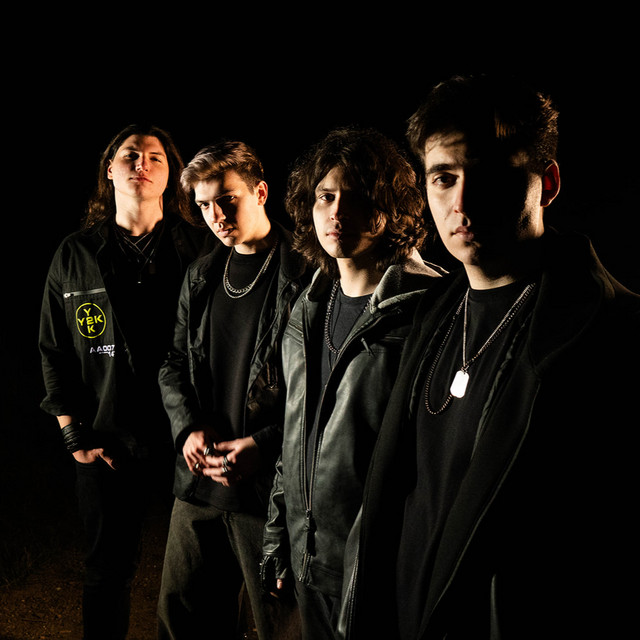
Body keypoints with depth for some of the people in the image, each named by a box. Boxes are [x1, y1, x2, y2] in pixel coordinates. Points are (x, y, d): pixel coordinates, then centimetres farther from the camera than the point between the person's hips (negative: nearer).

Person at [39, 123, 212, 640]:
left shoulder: (198, 248, 0)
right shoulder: (75, 255, 6)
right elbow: (54, 352, 8)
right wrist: (75, 435, 2)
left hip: (188, 441, -1)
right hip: (108, 445, 1)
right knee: (108, 572, 15)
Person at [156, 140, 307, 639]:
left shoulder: (304, 274, -11)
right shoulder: (200, 276, 12)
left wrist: (265, 445, -19)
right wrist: (189, 426, -1)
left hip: (272, 485, -6)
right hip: (200, 481, 7)